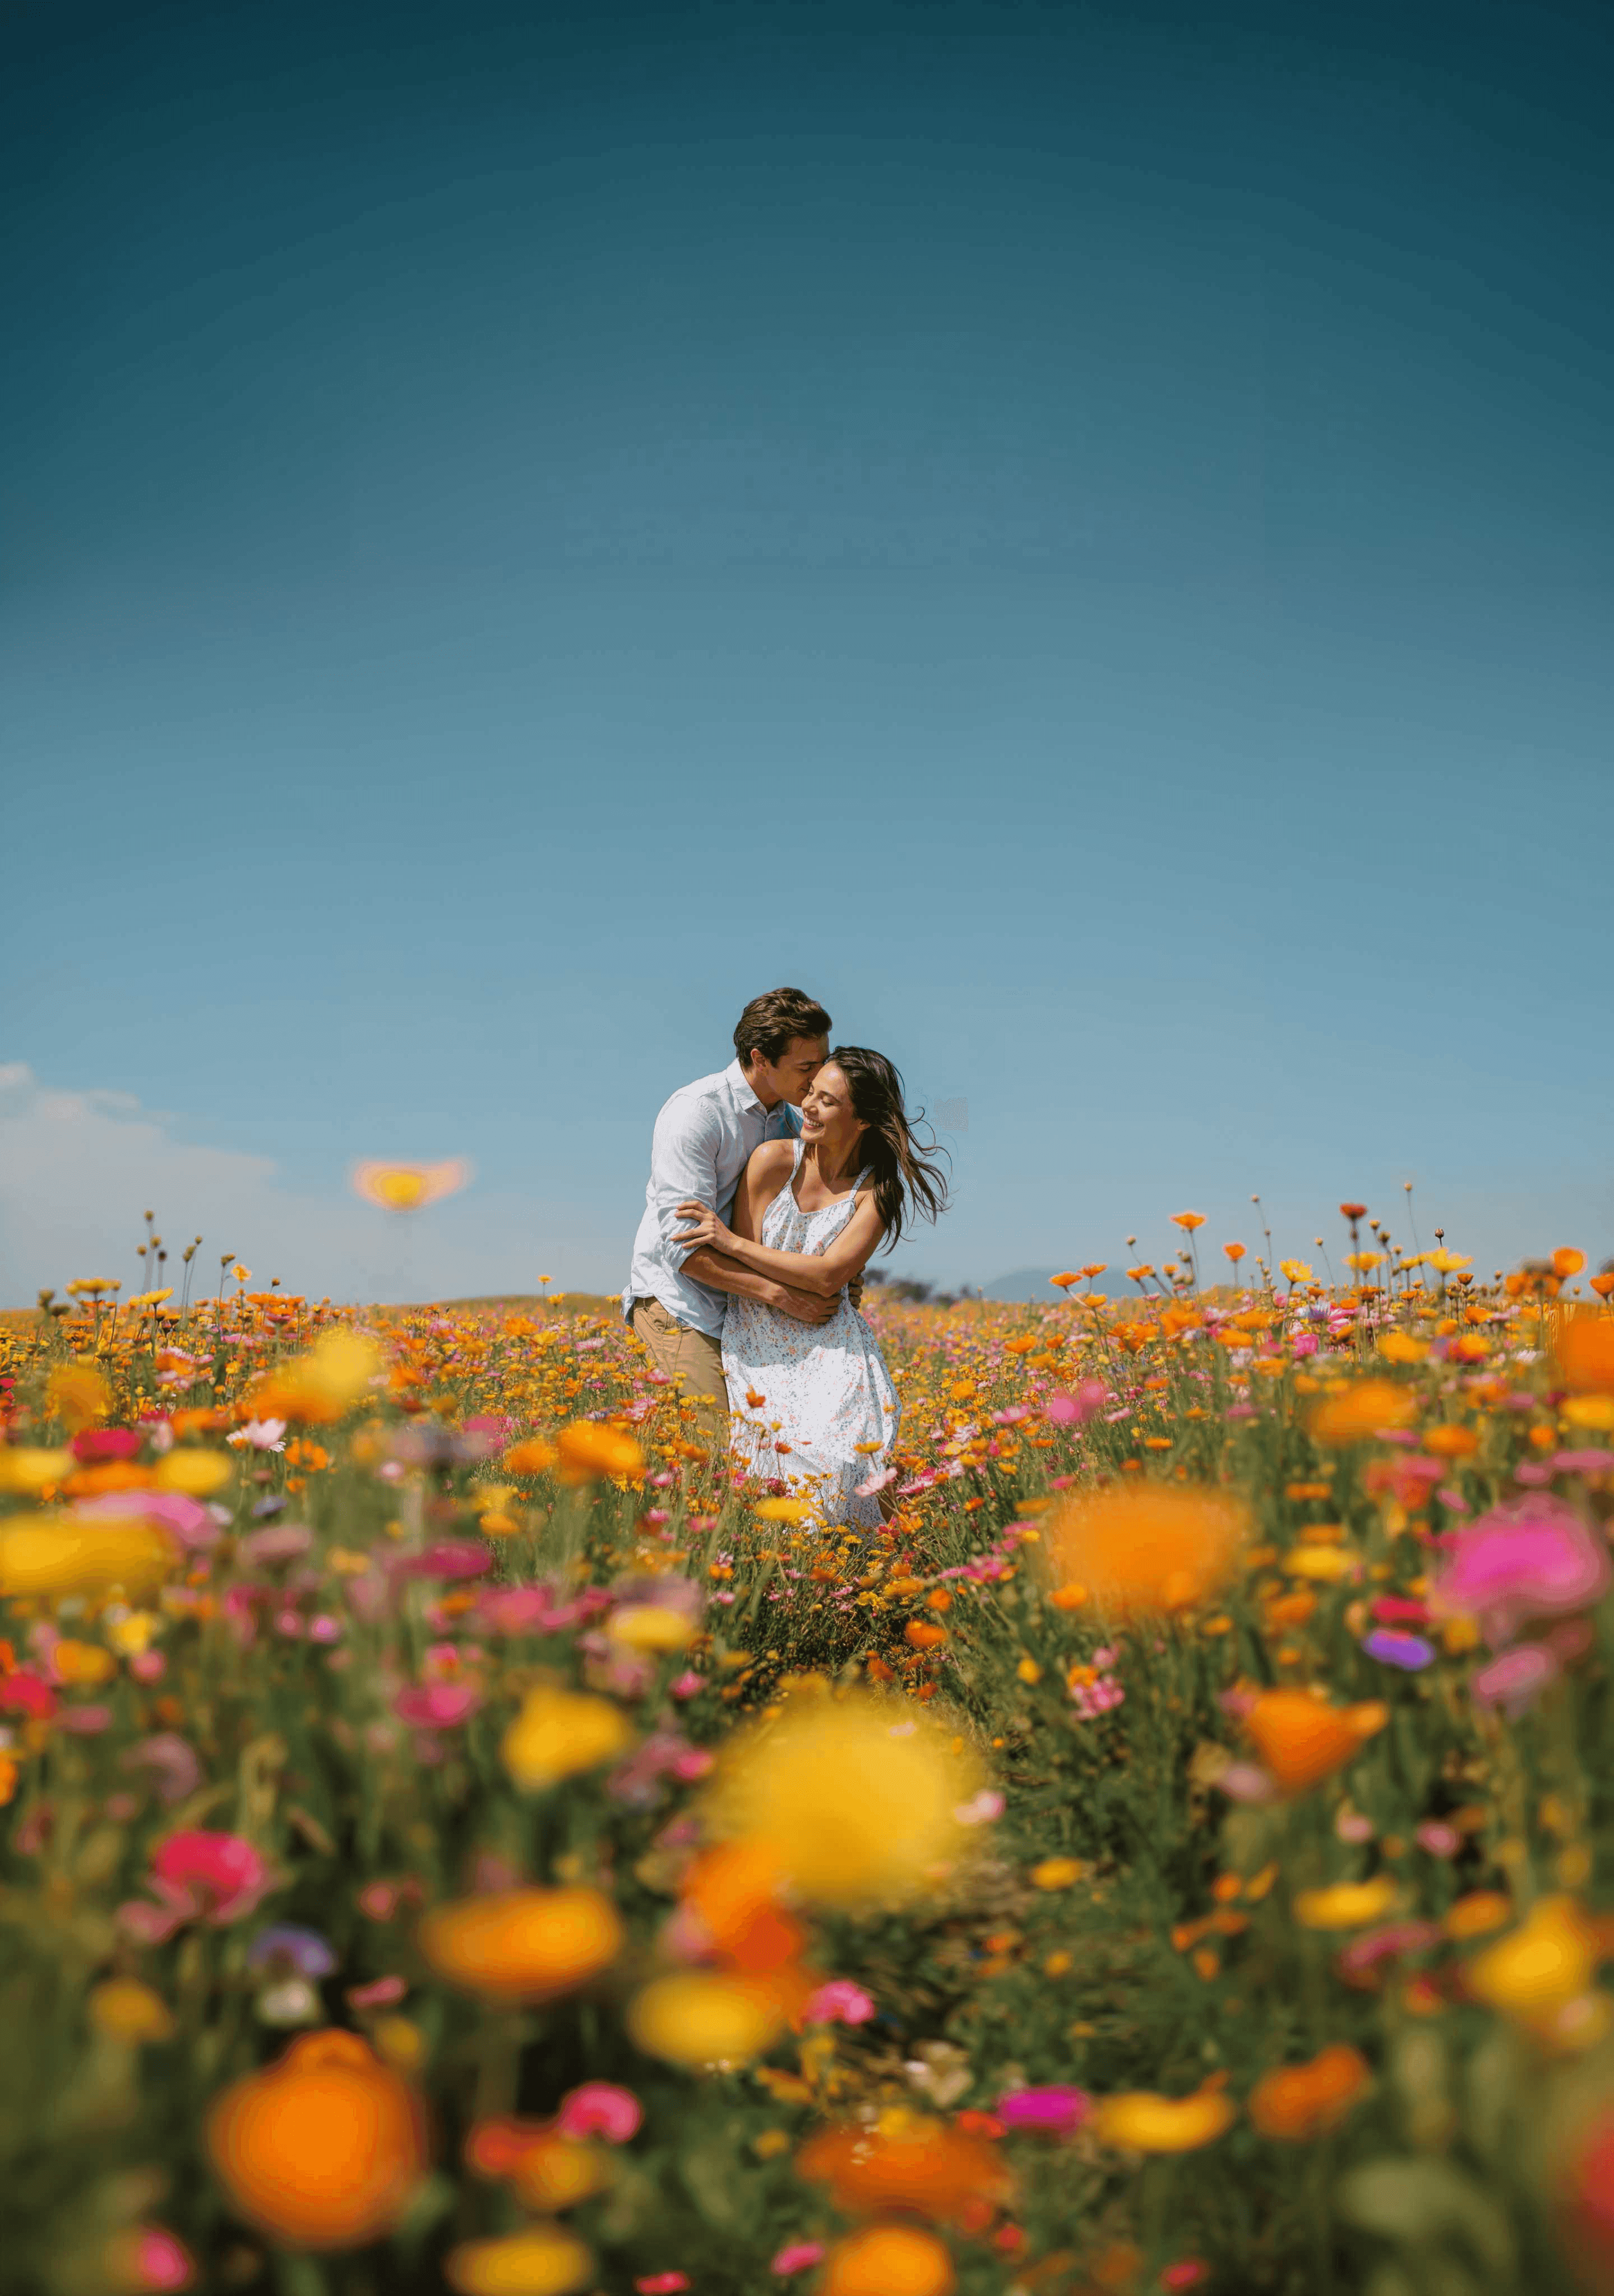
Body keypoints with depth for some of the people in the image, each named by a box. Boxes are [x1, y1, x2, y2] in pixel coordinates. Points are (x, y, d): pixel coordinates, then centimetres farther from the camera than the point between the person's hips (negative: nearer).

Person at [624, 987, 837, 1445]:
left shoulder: (792, 1117, 8)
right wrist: (778, 1294, -27)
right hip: (678, 1302, -7)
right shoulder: (695, 1113, -16)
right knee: (722, 1447, -18)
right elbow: (684, 1245, -21)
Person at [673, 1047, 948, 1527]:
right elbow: (743, 1271, 1)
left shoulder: (878, 1190, -2)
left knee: (837, 1454, -22)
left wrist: (732, 1242, -15)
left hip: (830, 1343, 0)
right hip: (759, 1341, 0)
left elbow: (829, 1276, -12)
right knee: (783, 1448, -21)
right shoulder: (773, 1160, -5)